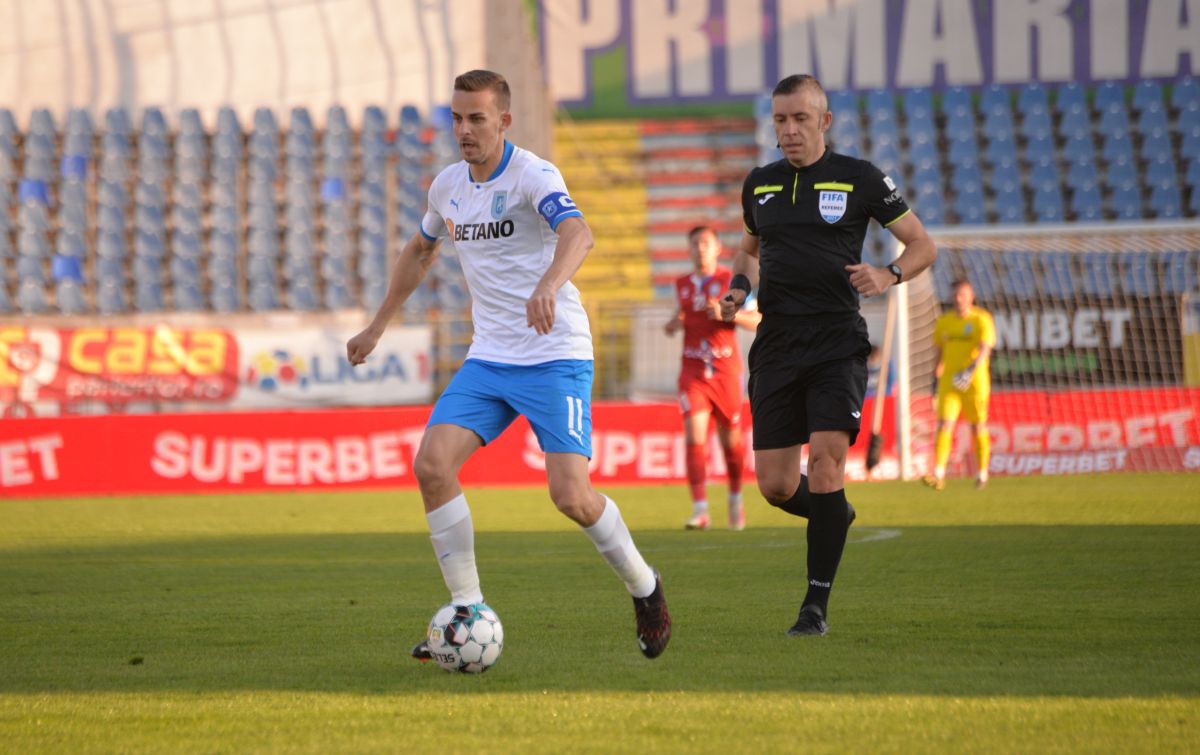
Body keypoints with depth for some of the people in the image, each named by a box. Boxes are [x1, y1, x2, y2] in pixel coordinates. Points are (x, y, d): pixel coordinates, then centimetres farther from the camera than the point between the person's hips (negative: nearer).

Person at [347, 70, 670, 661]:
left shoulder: (533, 176, -14)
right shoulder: (448, 186, 8)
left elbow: (576, 233, -35)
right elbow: (420, 250, 29)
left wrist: (548, 285, -55)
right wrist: (378, 327, 31)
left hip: (555, 357, -6)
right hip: (488, 358, 6)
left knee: (570, 495, -15)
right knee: (432, 464, -13)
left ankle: (643, 587, 13)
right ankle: (467, 611, -4)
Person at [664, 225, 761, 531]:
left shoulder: (731, 281, -1)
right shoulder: (682, 284, 9)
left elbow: (757, 320, -4)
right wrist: (675, 323, 5)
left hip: (726, 370, -1)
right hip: (693, 371, 1)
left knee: (731, 440, 8)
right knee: (695, 437, -15)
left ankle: (735, 499, 33)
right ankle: (700, 510, -20)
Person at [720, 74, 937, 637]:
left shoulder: (860, 179, 1)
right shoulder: (760, 185, 13)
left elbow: (923, 245, 6)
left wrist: (888, 276, -14)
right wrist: (738, 288, 9)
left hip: (837, 342, -4)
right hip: (777, 345, 4)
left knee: (825, 459, -19)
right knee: (775, 486, -2)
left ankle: (816, 605, -11)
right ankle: (836, 516, 34)